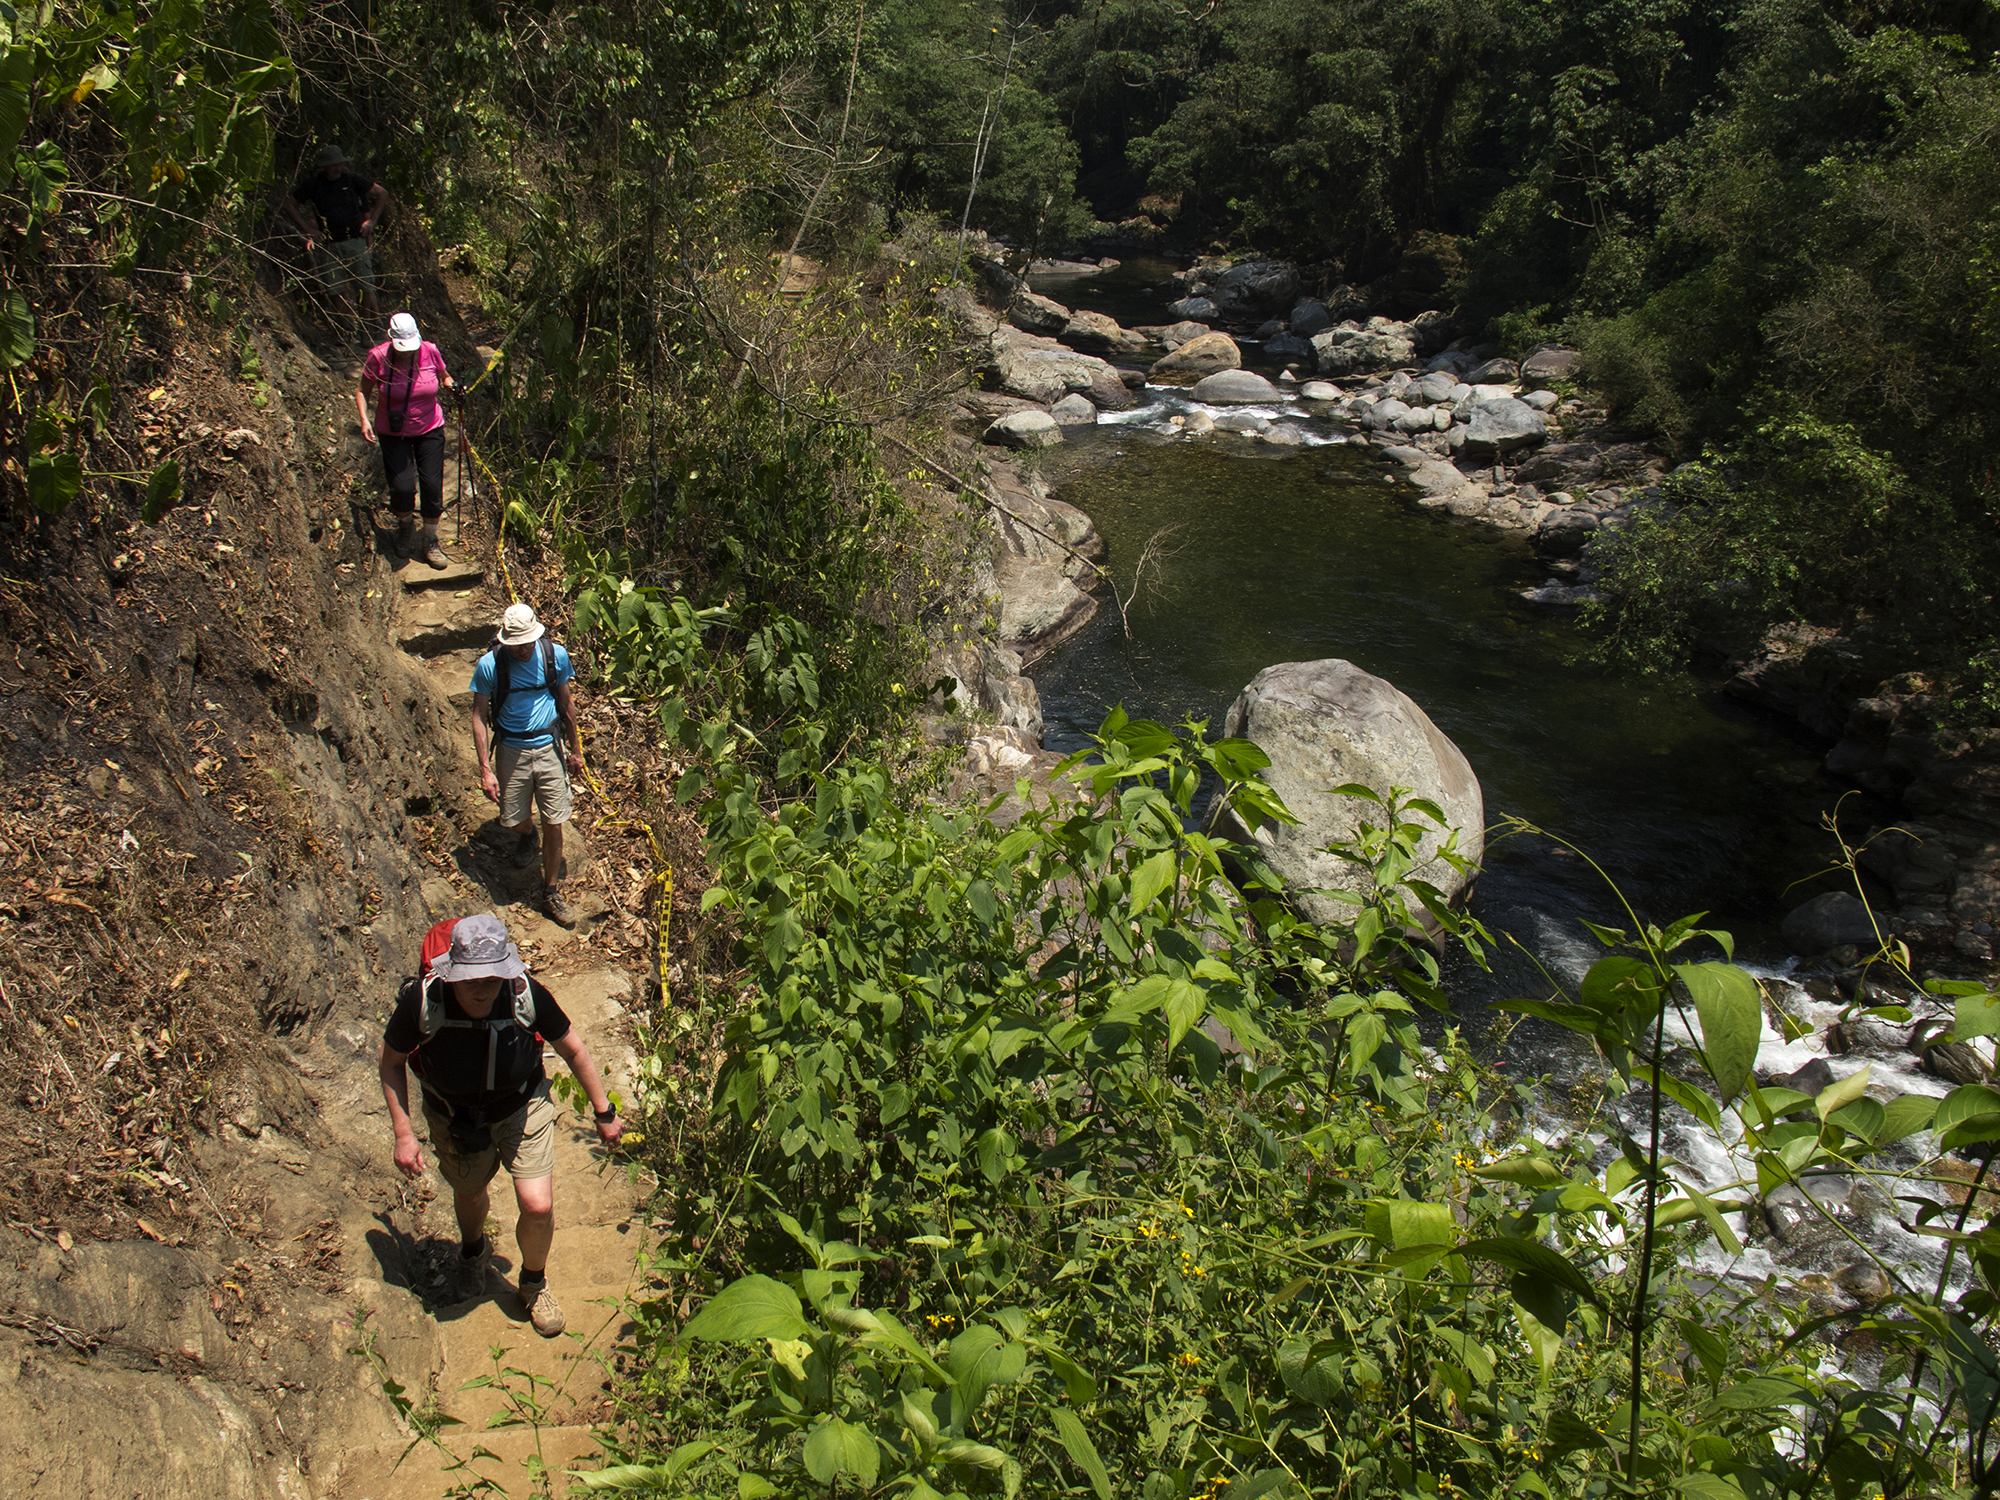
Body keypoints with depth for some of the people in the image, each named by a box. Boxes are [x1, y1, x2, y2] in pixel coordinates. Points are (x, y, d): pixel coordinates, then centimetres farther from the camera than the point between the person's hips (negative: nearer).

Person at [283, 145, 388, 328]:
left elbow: (382, 193, 8)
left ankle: (366, 326, 8)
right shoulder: (313, 184, 0)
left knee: (365, 287, -4)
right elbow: (289, 204, 10)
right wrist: (307, 229, 2)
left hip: (355, 242, -1)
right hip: (329, 244, 1)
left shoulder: (351, 179, -2)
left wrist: (371, 221, 2)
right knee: (337, 289, 0)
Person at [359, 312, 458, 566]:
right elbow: (362, 390, -2)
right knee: (402, 488, -11)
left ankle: (431, 543, 15)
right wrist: (364, 419, -16)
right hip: (393, 433, -1)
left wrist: (450, 384, -13)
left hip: (429, 430, 1)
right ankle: (405, 526, 24)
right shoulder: (378, 357, -15)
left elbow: (444, 376, 10)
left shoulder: (430, 351, -10)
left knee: (432, 485, -4)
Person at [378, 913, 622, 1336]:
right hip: (454, 1115, 1)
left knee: (538, 1207, -5)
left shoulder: (527, 994, -31)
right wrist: (403, 1134, -13)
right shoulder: (422, 1001, -32)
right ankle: (474, 1250, 62)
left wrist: (604, 1112, -2)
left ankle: (534, 1282, 30)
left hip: (522, 1108, -1)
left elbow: (572, 1048, -12)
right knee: (469, 1193, 24)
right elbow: (392, 1061, -11)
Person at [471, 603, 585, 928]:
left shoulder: (555, 655, -9)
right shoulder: (490, 666, -14)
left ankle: (551, 893, 20)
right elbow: (479, 717, -6)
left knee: (554, 824, 2)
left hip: (549, 748, 0)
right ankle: (528, 834, 51)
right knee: (515, 821, 12)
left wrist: (575, 749, 15)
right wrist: (486, 769, -10)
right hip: (511, 751, 0)